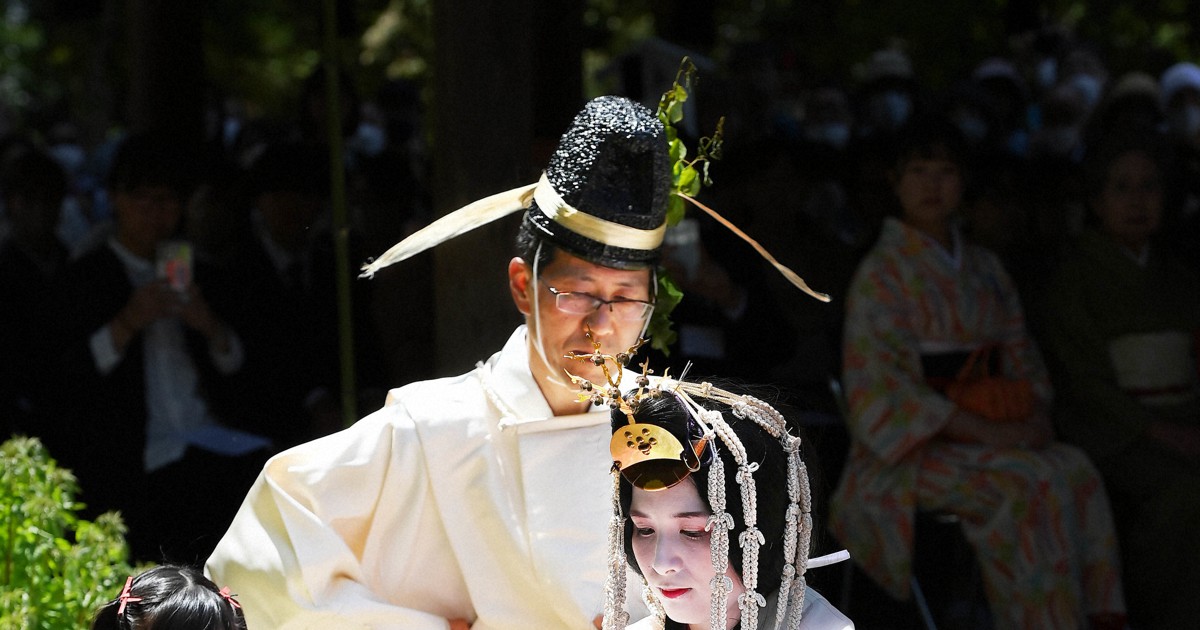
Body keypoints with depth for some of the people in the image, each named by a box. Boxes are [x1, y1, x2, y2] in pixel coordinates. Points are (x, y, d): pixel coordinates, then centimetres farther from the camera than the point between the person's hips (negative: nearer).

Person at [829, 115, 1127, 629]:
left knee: (1076, 471, -24)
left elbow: (1020, 360, 19)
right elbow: (881, 388, -11)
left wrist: (1034, 415, -4)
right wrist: (985, 432, -18)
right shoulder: (881, 274, -3)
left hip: (992, 432, 5)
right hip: (912, 448, -5)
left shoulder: (985, 270, 16)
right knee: (1030, 485, -31)